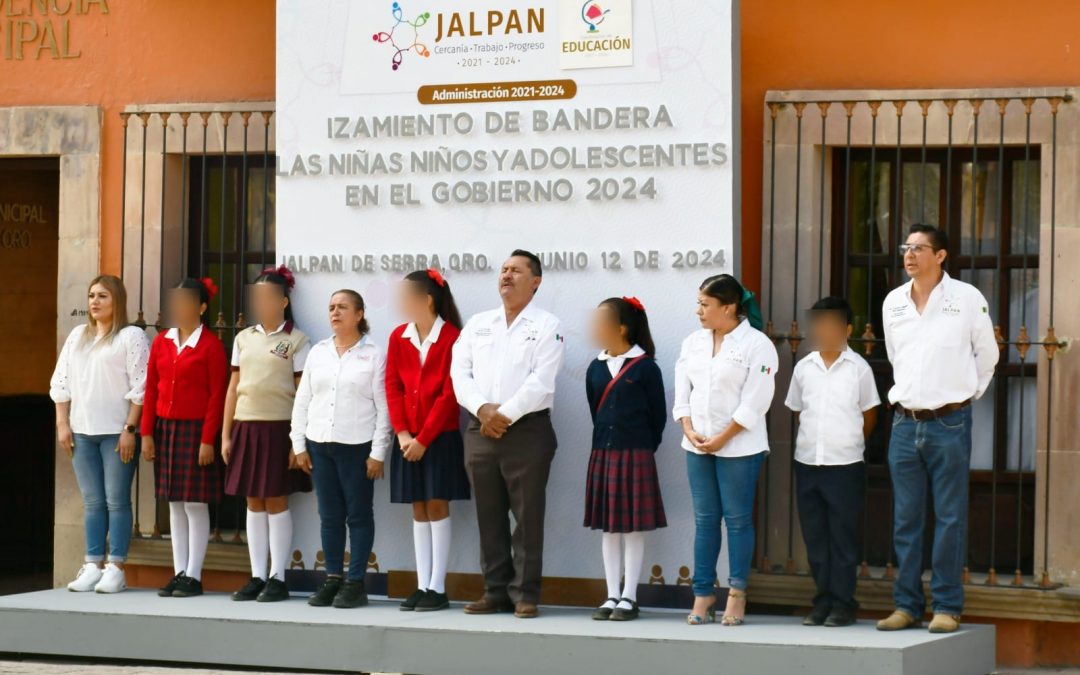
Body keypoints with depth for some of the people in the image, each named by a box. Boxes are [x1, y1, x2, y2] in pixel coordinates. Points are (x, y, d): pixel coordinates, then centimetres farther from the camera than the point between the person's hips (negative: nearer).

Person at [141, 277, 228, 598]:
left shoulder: (210, 344, -7)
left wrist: (208, 440, -14)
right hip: (166, 428, 6)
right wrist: (147, 433, 4)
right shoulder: (161, 342, 9)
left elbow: (217, 395, -9)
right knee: (174, 503, 8)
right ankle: (179, 573, 13)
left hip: (196, 429, -6)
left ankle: (193, 577, 2)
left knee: (196, 504, -3)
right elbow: (151, 389, 10)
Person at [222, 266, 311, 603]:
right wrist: (226, 434, 9)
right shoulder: (244, 338, 12)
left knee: (276, 502, -2)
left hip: (279, 426, -5)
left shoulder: (296, 341, -2)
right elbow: (233, 387, 14)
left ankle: (277, 578, 4)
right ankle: (257, 576, 11)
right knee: (253, 503, 6)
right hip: (246, 426, 5)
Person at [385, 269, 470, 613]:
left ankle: (437, 588, 0)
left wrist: (424, 438, -13)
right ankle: (422, 585, 10)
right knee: (419, 509, 7)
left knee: (437, 507, -3)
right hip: (408, 437, 5)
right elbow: (392, 387, 5)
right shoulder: (398, 337, 7)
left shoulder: (451, 338, -9)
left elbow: (449, 394, -12)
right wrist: (402, 433, -6)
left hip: (440, 436, -5)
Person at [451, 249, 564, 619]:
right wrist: (483, 409, -9)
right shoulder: (478, 324, 15)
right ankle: (495, 591, 12)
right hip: (481, 431, 5)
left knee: (527, 516, -3)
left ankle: (525, 594, 0)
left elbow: (540, 381, -10)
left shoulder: (546, 326, 1)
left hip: (527, 430, -5)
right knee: (489, 517, 6)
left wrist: (505, 414, -14)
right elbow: (459, 371, 6)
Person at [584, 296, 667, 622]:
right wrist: (605, 444, 9)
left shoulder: (645, 367, -7)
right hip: (602, 453, 5)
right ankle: (612, 596, 13)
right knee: (608, 527, 7)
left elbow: (658, 415, -3)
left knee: (633, 526, 0)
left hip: (635, 455, -5)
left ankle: (629, 598, 5)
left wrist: (643, 448, 0)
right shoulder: (596, 369, 7)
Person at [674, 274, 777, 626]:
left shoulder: (756, 345, -8)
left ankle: (737, 593, 6)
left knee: (738, 518, 0)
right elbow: (682, 392, 10)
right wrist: (689, 430, -5)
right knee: (704, 519, 7)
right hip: (698, 445, 5)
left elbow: (754, 403, -12)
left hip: (738, 447, -5)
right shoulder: (693, 343, 11)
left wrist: (722, 438, -14)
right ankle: (703, 593, 10)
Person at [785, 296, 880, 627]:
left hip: (845, 465, -4)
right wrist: (815, 441, 10)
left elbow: (869, 414, 7)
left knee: (843, 537, 0)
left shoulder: (858, 368, -2)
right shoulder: (803, 367, 6)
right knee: (815, 537, 8)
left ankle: (843, 604, 5)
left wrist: (850, 443, 8)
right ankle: (823, 602, 16)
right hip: (807, 462, 4)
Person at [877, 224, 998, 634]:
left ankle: (947, 607, 2)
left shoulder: (967, 299, -4)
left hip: (949, 422, -4)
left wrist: (965, 394, 10)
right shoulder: (893, 302, 8)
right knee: (905, 520, 6)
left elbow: (987, 355, 6)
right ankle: (907, 604, 12)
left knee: (950, 519, -1)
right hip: (905, 423, 4)